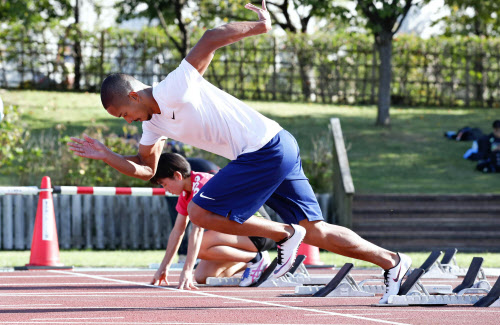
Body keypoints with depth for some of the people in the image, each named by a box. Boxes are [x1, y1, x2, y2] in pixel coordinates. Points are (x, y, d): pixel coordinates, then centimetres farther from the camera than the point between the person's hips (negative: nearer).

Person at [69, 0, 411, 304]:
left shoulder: (174, 89, -13)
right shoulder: (154, 122, 14)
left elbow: (210, 39, -21)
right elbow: (146, 168, 24)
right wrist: (107, 156, 10)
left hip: (266, 150, -10)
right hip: (279, 152, 10)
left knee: (200, 212, -9)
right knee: (315, 230, 9)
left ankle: (284, 234, -3)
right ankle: (392, 262, 10)